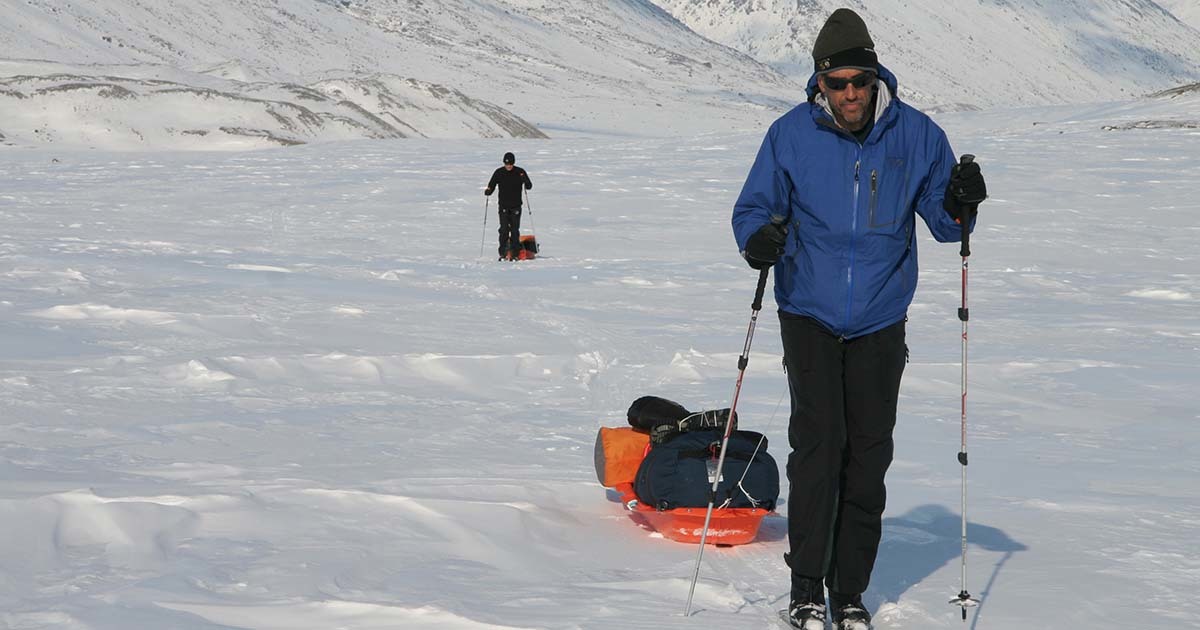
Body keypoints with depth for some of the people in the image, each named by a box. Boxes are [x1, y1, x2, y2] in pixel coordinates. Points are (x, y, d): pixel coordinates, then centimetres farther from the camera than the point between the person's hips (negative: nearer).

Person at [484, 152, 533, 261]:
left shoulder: (520, 172, -2)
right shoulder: (499, 172, 0)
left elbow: (529, 186, -3)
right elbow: (491, 185, 5)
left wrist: (525, 181, -25)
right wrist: (488, 191, -18)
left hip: (516, 206, 0)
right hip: (503, 206, 0)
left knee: (515, 230, 0)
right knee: (504, 229, -7)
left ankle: (514, 253, 6)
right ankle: (503, 253, -4)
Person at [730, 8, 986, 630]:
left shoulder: (916, 135, -2)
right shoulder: (791, 134, -5)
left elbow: (941, 223, 5)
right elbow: (754, 206, 3)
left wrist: (958, 205, -18)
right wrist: (758, 239, -20)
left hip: (880, 322, 2)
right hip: (810, 316, -1)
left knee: (867, 459, 5)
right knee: (818, 444, -12)